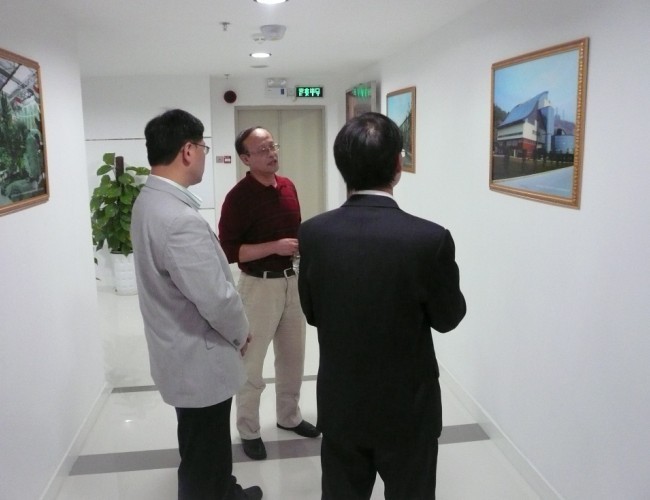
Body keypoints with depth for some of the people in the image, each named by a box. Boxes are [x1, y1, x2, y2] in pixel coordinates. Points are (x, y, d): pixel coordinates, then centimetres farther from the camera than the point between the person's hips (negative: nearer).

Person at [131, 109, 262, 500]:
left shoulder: (151, 201, 2)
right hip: (199, 358, -10)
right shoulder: (179, 218, -31)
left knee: (207, 446, 29)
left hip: (184, 350, 10)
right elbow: (217, 298, -29)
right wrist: (241, 333, -8)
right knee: (203, 454, 12)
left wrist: (232, 332, 11)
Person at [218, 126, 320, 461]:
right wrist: (274, 247, -25)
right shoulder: (238, 197, -17)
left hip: (292, 280, 7)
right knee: (252, 362, 8)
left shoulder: (288, 187, 5)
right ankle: (248, 430, 26)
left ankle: (289, 416, 40)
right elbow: (229, 251, -18)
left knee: (293, 355, 20)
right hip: (259, 284, -7)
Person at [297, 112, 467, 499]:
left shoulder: (313, 233, -12)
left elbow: (312, 313, 0)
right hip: (409, 409, -2)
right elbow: (448, 317, -7)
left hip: (340, 405, 3)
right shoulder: (430, 238, -23)